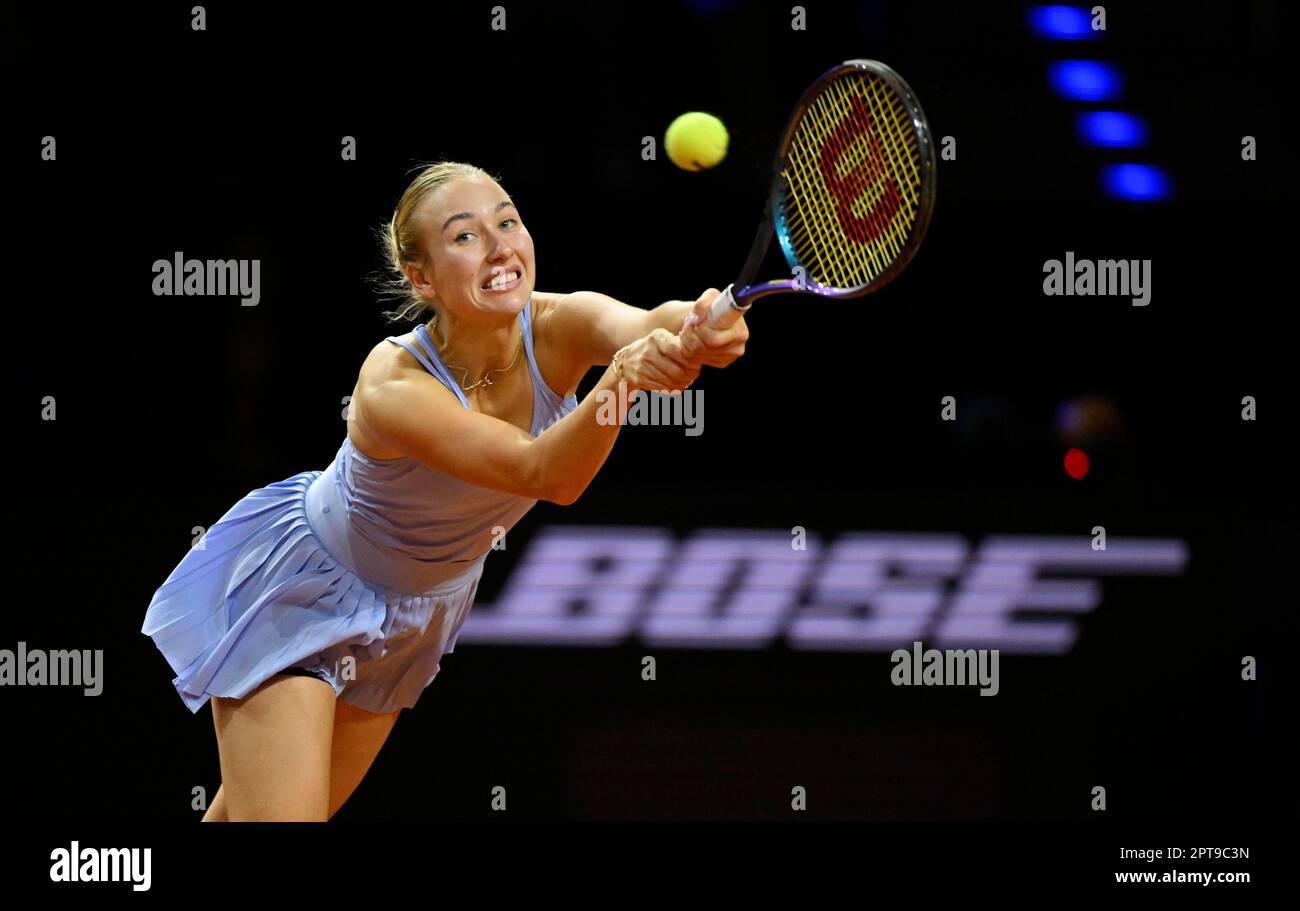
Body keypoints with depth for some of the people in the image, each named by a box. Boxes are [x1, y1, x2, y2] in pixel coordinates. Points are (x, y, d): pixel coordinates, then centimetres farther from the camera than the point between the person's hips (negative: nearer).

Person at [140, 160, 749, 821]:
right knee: (278, 816, -16)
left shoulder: (559, 329, -22)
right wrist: (623, 375, -66)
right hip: (298, 582, -5)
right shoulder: (393, 386, -35)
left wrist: (697, 329, -70)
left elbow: (646, 324, -45)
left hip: (418, 610, 5)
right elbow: (544, 473, -46)